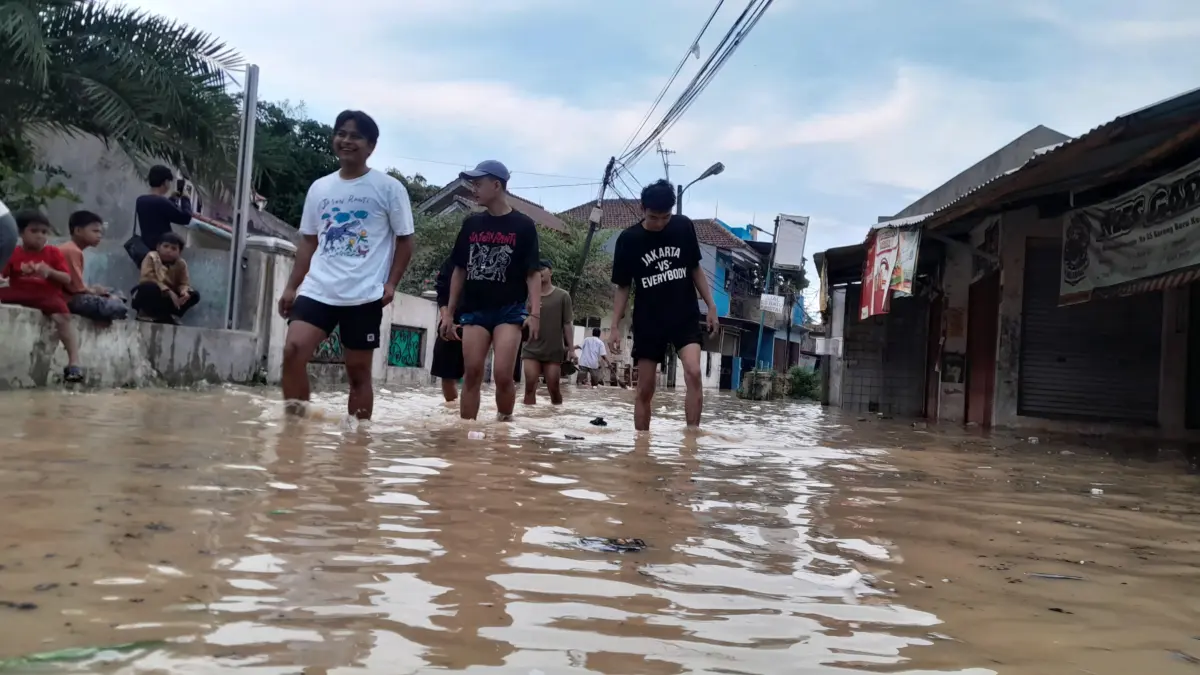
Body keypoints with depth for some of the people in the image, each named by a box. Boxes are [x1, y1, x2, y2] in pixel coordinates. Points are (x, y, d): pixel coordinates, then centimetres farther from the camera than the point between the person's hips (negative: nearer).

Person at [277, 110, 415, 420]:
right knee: (293, 350, -15)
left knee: (358, 371, 4)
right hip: (317, 290, 3)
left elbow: (404, 240, 2)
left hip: (365, 295, -3)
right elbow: (309, 242, 18)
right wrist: (292, 286, 11)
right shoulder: (319, 188, 13)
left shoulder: (389, 188, 0)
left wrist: (391, 283, -10)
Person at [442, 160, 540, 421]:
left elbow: (532, 273, -3)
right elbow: (460, 270, 14)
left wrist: (535, 313, -14)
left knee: (503, 375, -12)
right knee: (472, 374, 1)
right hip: (474, 311, 4)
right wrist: (449, 313, 12)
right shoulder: (471, 224, 10)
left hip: (510, 310, -3)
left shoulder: (523, 225, -1)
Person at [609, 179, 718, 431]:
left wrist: (711, 307, 5)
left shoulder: (684, 226, -3)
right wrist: (615, 327, -3)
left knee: (693, 372, -22)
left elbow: (695, 269, 9)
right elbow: (623, 287, 1)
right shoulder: (629, 239, -7)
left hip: (686, 316, 0)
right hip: (648, 322, 0)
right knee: (645, 390, 3)